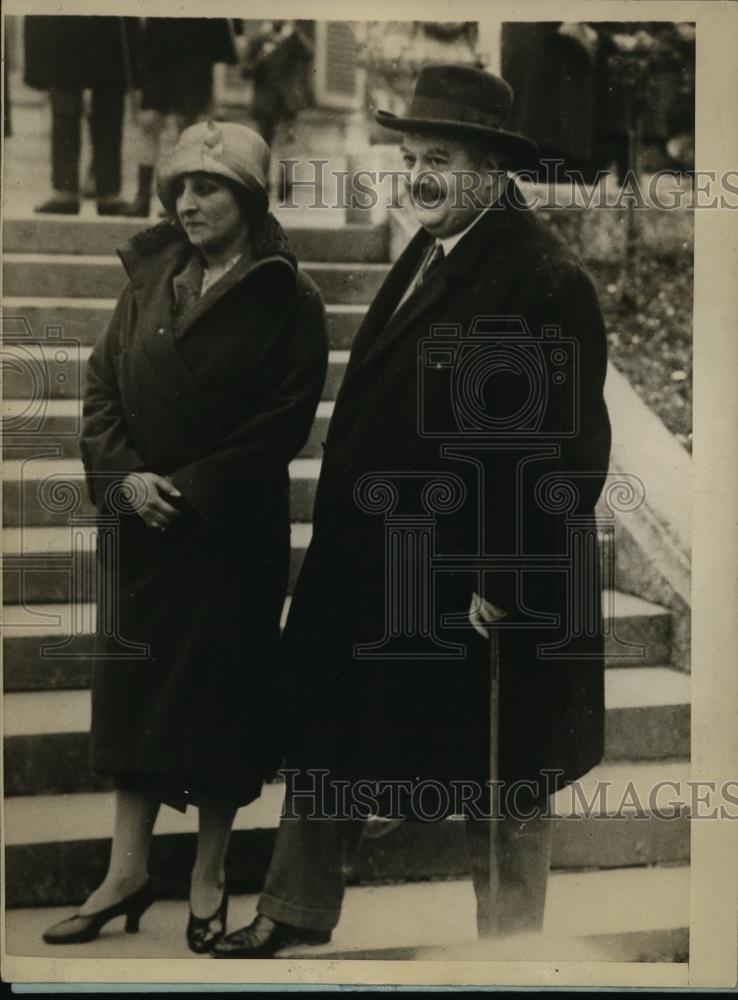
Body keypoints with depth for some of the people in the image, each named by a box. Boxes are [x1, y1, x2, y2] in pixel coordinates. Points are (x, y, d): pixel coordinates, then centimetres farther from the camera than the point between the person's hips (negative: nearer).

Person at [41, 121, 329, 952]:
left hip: (232, 533, -4)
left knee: (219, 694, 4)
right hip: (138, 523, 5)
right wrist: (123, 475, -10)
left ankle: (208, 879, 18)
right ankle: (128, 871, 18)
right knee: (131, 685, 7)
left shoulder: (287, 300, -7)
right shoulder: (151, 277, 7)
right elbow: (103, 383, 5)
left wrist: (192, 491, -15)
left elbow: (284, 422, -11)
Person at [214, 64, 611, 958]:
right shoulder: (426, 255, 9)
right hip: (372, 566, 9)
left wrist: (503, 582, -21)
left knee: (501, 787, 10)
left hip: (477, 586, -9)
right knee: (325, 741, 18)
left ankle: (509, 944, 29)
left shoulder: (547, 280, -19)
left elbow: (567, 449, -21)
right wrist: (340, 537, 12)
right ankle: (295, 916, 35)